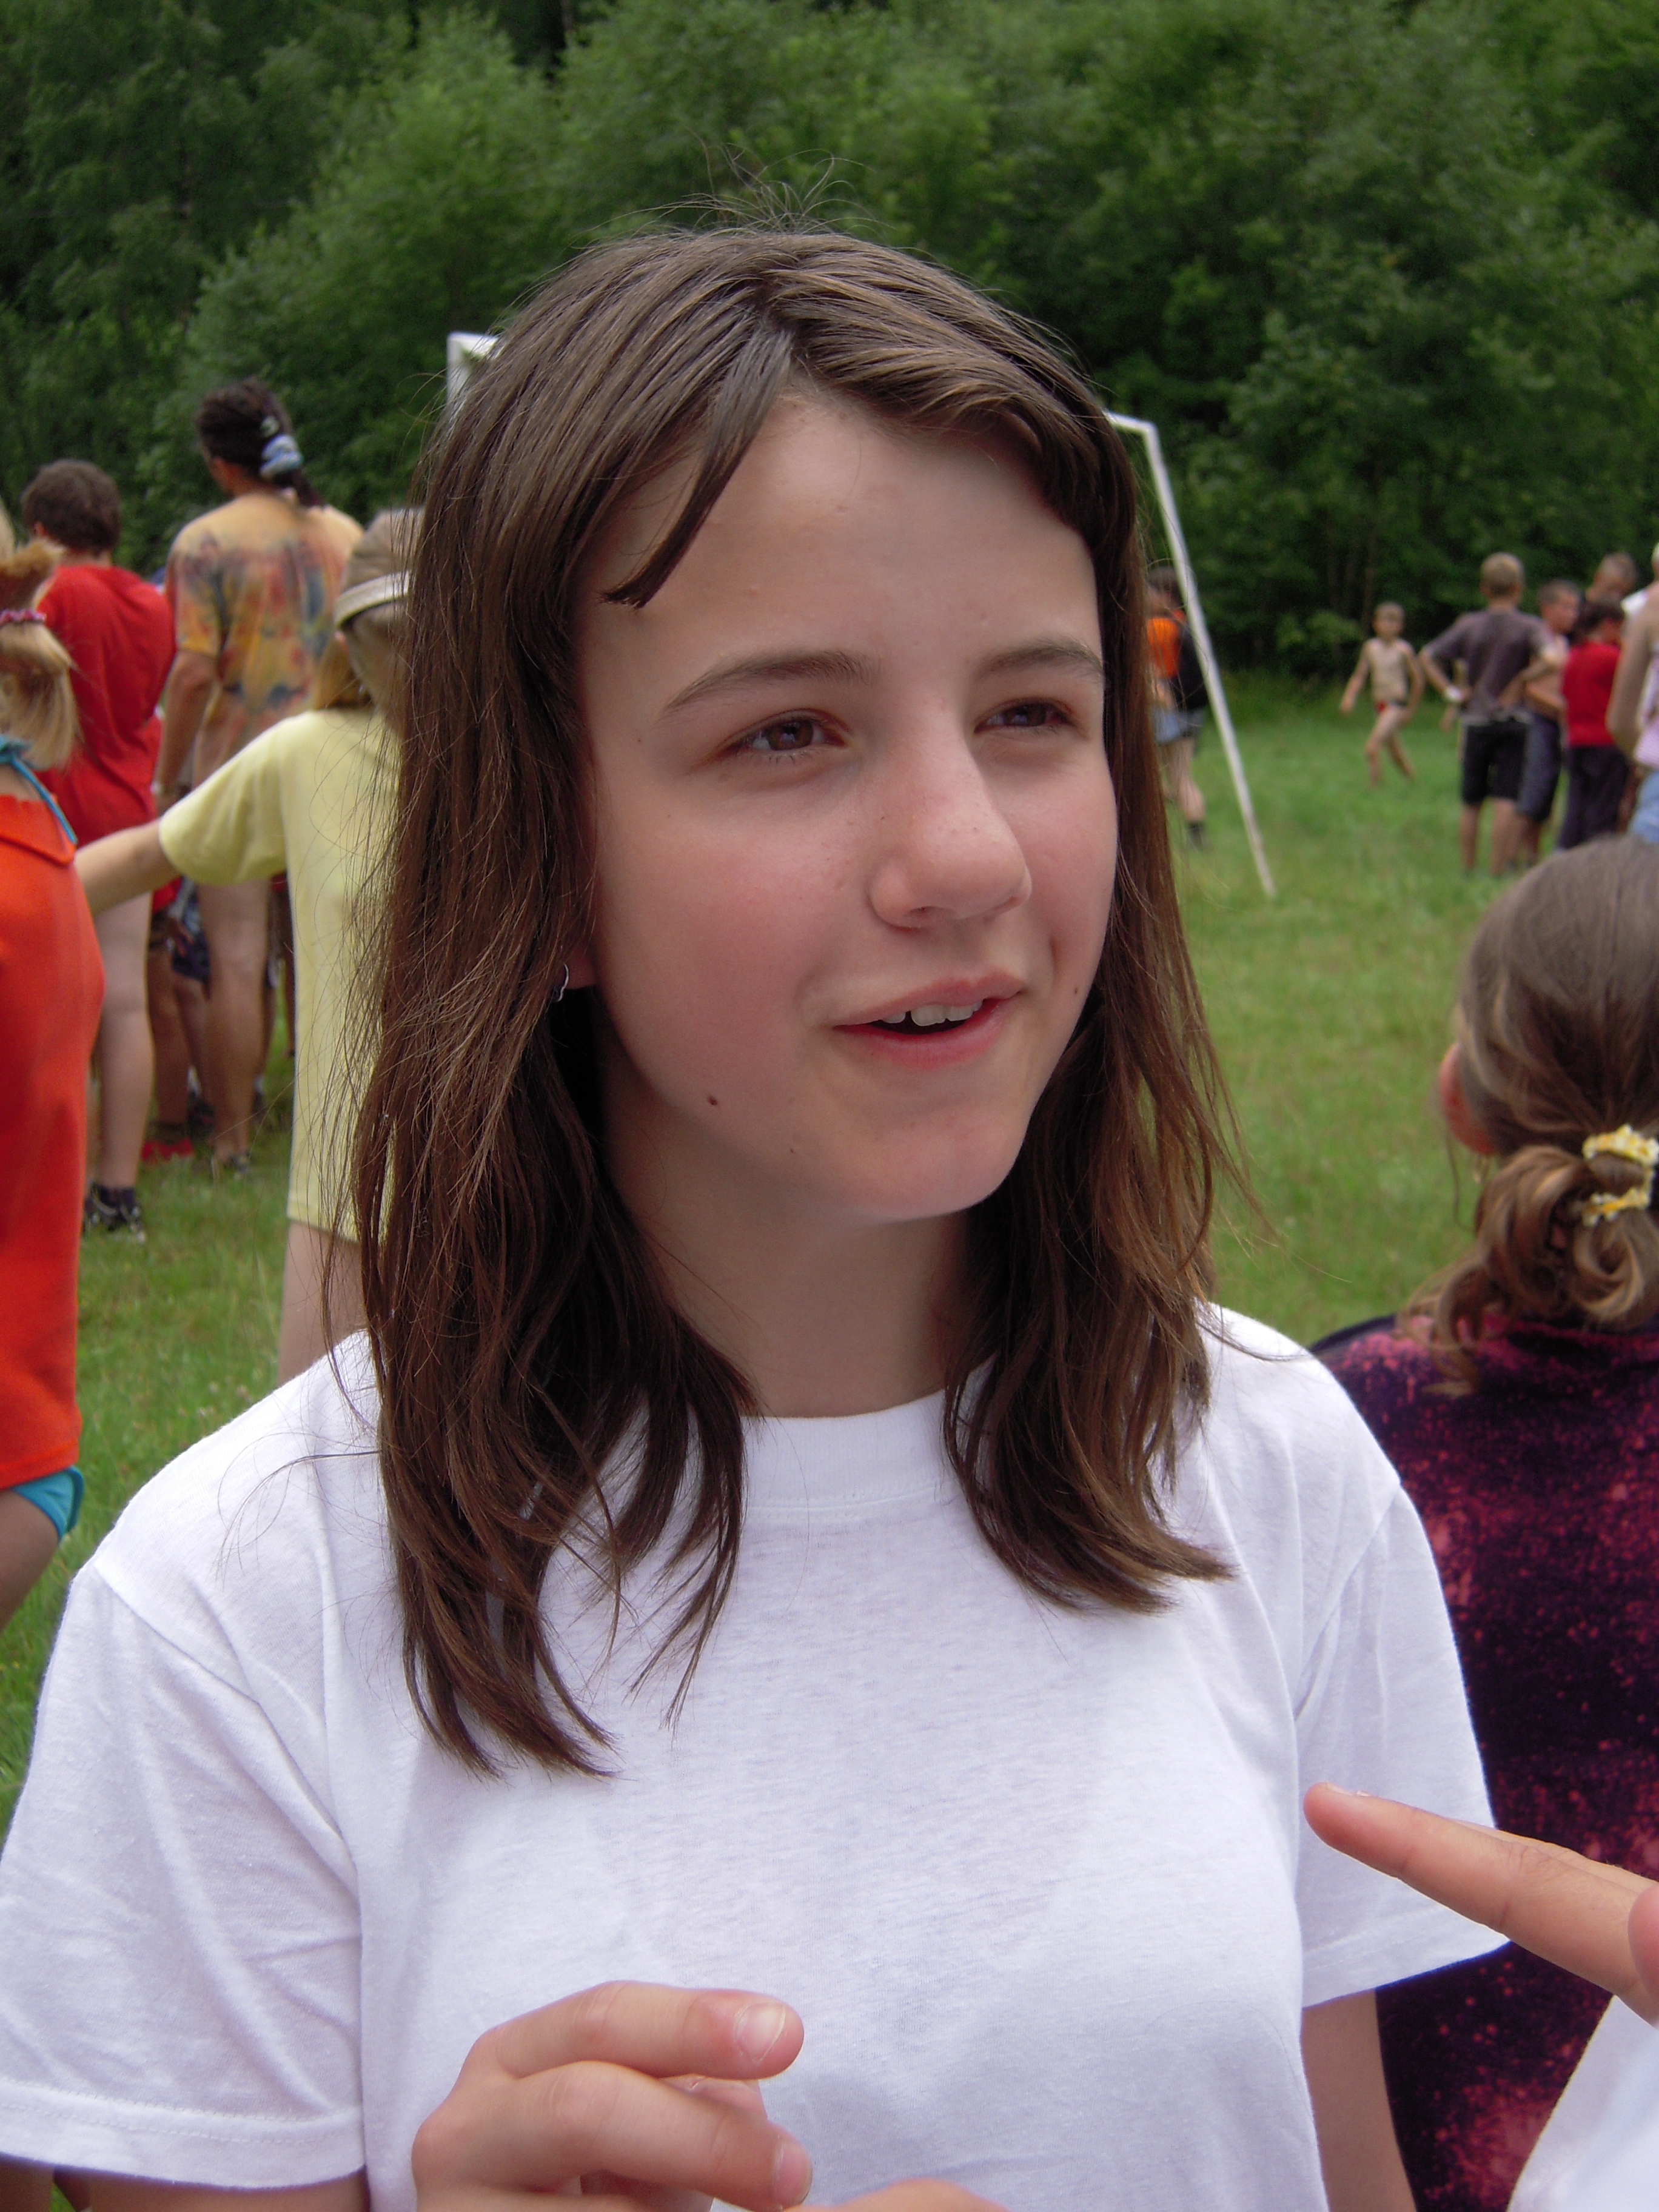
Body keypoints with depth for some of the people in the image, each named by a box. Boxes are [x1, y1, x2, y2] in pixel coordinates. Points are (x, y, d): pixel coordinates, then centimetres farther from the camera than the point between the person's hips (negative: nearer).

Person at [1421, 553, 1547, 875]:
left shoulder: (1469, 626, 3)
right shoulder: (1530, 627, -5)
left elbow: (1428, 658, 1)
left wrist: (1452, 692, 1)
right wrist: (1519, 685, -9)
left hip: (1476, 724, 2)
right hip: (1514, 723, -2)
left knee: (1471, 803, 10)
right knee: (1506, 801, -5)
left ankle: (1467, 870, 14)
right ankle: (1499, 870, -8)